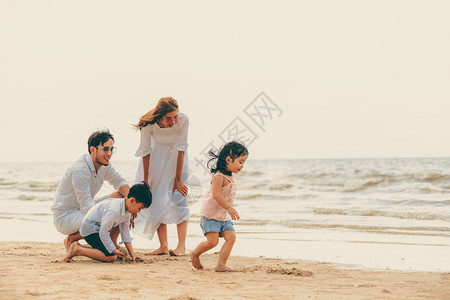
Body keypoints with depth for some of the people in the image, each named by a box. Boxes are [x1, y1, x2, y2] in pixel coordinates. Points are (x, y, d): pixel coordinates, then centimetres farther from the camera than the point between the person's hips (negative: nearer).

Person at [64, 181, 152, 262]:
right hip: (90, 229, -10)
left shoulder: (127, 211, 0)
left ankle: (79, 246, 12)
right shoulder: (113, 211, -31)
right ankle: (78, 250, -14)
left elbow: (125, 232, 8)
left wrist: (132, 252, 4)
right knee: (111, 257, -19)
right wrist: (114, 250, -20)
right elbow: (103, 232, -27)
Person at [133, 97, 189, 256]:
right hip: (157, 157, 2)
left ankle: (181, 246, -12)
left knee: (178, 198, -12)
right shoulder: (148, 124, -28)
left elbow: (181, 149, -23)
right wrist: (145, 180, -9)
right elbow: (145, 151, -15)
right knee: (157, 200, -3)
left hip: (176, 158, -1)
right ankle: (163, 246, 1)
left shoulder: (183, 120, -31)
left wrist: (178, 179, -18)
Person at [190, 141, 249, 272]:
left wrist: (230, 210, 20)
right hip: (210, 215, -9)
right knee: (213, 241, -12)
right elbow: (216, 194, -25)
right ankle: (195, 254, 15)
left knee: (231, 237, -7)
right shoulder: (219, 176, -17)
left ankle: (221, 265, -6)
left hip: (224, 217, 9)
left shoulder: (230, 178, 12)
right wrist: (229, 208, -26)